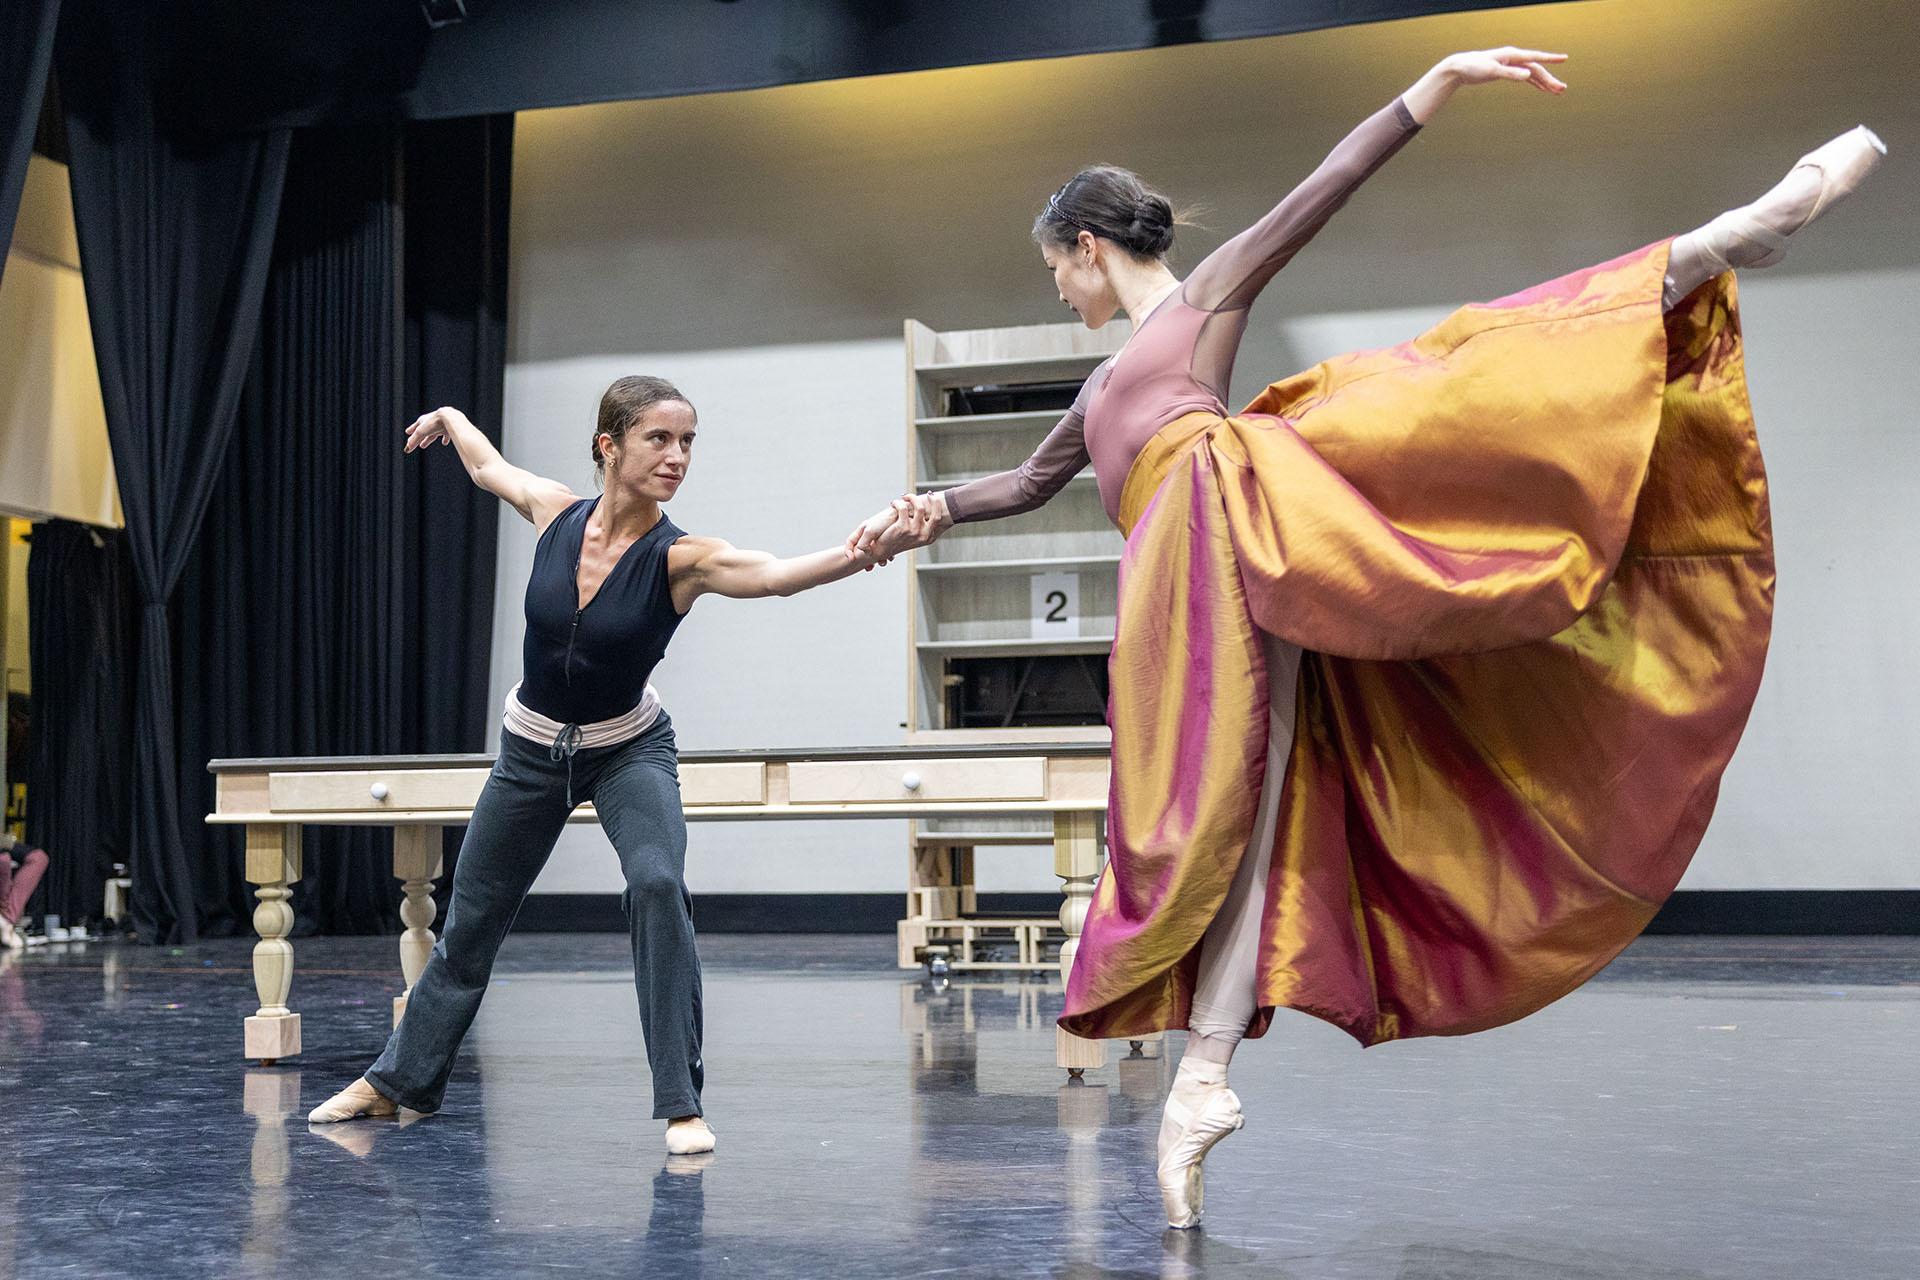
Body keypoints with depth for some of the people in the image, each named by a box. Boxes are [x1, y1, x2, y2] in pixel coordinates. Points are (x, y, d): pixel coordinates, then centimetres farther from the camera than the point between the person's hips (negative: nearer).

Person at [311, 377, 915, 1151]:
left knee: (657, 885, -30)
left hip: (629, 750, -3)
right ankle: (399, 1081, 38)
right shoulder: (556, 513, -17)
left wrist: (857, 556, -65)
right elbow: (489, 466, 6)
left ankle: (681, 1106, -19)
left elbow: (775, 574, -46)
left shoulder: (681, 559, -25)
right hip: (531, 749, 3)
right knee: (470, 922, 15)